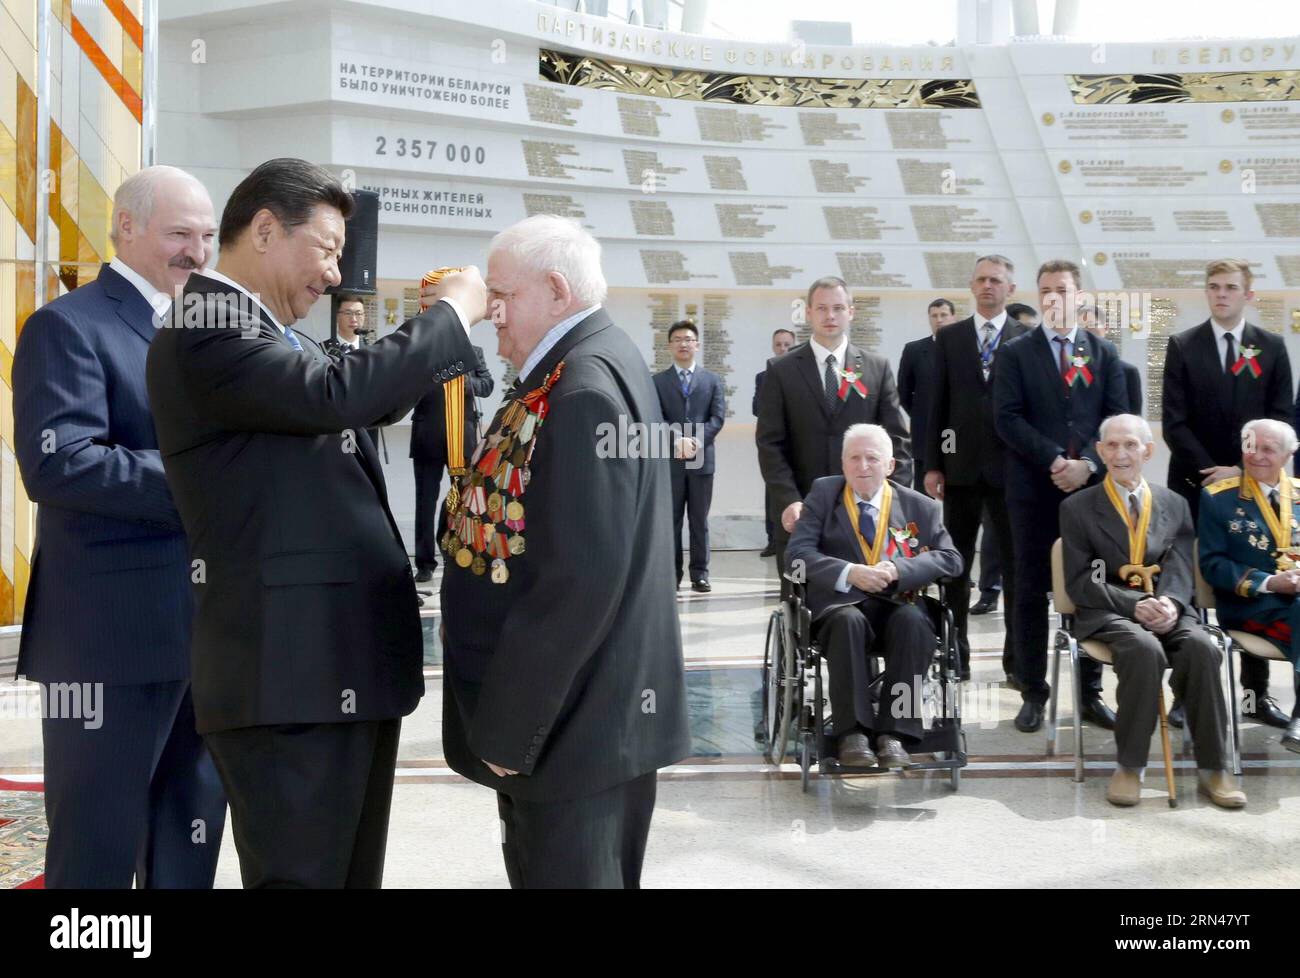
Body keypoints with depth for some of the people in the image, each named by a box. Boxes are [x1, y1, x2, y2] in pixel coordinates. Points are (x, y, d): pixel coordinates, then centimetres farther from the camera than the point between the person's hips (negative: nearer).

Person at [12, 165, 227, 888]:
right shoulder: (69, 326, -7)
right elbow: (58, 464, -20)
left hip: (205, 629, 8)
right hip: (113, 631, -8)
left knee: (191, 841, 15)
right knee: (98, 848, 0)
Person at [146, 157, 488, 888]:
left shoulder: (264, 334, 18)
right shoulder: (204, 332, -13)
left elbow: (371, 400, 28)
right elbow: (335, 394, -26)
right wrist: (451, 312, -14)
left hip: (349, 660, 10)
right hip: (293, 672, -10)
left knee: (353, 873, 16)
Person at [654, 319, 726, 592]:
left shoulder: (712, 380, 11)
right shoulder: (658, 381, 7)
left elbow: (718, 418, 1)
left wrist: (695, 441, -14)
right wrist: (678, 440, -19)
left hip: (702, 458, 1)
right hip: (669, 459, -1)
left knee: (700, 521, 4)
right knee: (670, 520, 2)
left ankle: (699, 574, 7)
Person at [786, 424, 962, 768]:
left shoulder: (920, 506, 12)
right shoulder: (823, 493, 10)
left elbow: (951, 559, 2)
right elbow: (797, 552, 0)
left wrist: (899, 569, -15)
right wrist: (849, 573, -17)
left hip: (898, 606, 1)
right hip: (840, 604, -1)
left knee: (914, 621, -33)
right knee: (849, 620, -36)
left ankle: (894, 734, -31)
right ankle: (853, 733, -32)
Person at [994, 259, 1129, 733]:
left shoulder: (1104, 354, 11)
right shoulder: (1016, 353, 5)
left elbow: (1117, 418, 4)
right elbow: (1007, 418, -5)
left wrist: (1087, 462, -12)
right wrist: (1054, 460, -14)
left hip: (1091, 485, 2)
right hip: (1034, 488, -1)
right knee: (1032, 591, 3)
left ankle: (1091, 693, 12)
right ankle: (1033, 693, 10)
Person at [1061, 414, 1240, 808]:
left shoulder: (1174, 504, 15)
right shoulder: (1077, 508, 6)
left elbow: (1180, 569, 4)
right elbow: (1081, 583, -2)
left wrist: (1169, 603, -20)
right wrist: (1135, 605, -18)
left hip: (1166, 608, 3)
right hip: (1108, 612, -3)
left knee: (1202, 647, -31)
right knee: (1145, 649, -36)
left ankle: (1213, 768, -21)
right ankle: (1129, 766, -24)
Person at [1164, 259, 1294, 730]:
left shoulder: (1271, 347, 6)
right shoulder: (1182, 346, 2)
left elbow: (1281, 419, 2)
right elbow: (1174, 422, -3)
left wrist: (1242, 470, -10)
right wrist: (1209, 472, -12)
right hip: (1194, 483, -1)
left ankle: (1257, 693, 10)